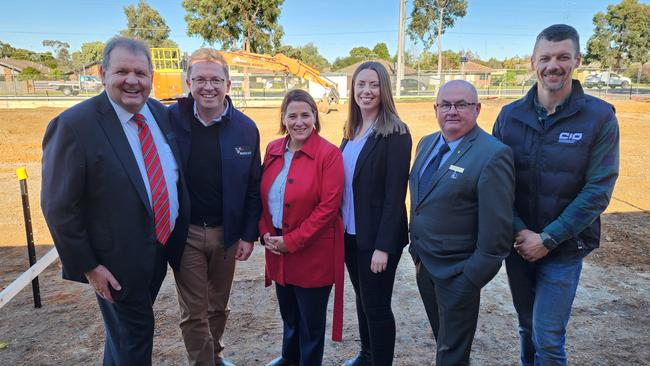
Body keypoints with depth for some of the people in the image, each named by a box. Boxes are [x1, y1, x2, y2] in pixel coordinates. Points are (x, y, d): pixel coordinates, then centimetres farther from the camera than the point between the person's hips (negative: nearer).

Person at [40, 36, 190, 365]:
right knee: (132, 339, 15)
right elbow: (59, 207, -16)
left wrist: (178, 236, 7)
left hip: (163, 249, 6)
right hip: (118, 261, -5)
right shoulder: (74, 125, -20)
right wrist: (87, 267, -13)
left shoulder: (163, 114, -2)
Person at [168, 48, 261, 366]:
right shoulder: (169, 120, -9)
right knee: (194, 312, 8)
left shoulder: (246, 128, -4)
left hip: (227, 232, 2)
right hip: (185, 232, -2)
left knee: (218, 306, 19)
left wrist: (249, 235, 0)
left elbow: (253, 186, 1)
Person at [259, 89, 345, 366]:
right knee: (288, 313, 24)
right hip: (278, 251, 6)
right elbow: (263, 196, 11)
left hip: (313, 253, -5)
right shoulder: (273, 150, 5)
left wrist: (291, 241, -16)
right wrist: (265, 233, -3)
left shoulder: (329, 154, -13)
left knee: (310, 319, 11)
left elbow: (328, 206, -17)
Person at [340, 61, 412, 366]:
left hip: (377, 237, -7)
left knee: (377, 305, 7)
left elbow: (395, 193, -17)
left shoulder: (396, 133, -14)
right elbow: (344, 183, 10)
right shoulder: (352, 130, 8)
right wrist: (340, 226, 7)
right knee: (362, 298, 21)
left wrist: (383, 245, -19)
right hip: (350, 233, 7)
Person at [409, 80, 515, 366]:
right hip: (423, 262, 7)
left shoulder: (493, 155, -19)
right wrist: (416, 248, 11)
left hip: (458, 271, -6)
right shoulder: (427, 144, 5)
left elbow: (496, 226, -20)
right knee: (443, 339, 26)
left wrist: (474, 276, -17)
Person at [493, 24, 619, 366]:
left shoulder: (599, 116, -8)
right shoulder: (510, 115, -1)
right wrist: (518, 231, -13)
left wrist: (547, 239, -16)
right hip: (518, 244, 3)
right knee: (527, 328, 19)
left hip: (564, 248, -3)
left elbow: (598, 191, -12)